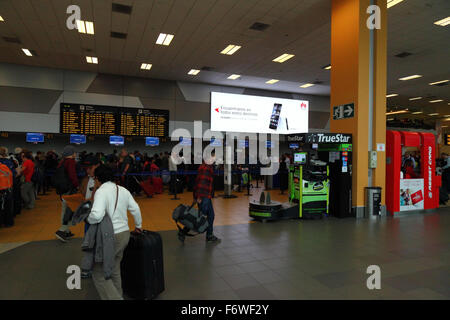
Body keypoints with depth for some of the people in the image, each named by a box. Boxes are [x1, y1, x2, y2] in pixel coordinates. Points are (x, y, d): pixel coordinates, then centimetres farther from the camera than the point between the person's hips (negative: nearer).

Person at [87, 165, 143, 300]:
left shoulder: (101, 191, -15)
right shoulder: (123, 190, 5)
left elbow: (97, 215, -29)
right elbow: (136, 209, 11)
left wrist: (88, 219, -6)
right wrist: (138, 226, 27)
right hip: (125, 233, 7)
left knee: (99, 273, 7)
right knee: (115, 269, 24)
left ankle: (114, 297, 3)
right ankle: (118, 295, 38)